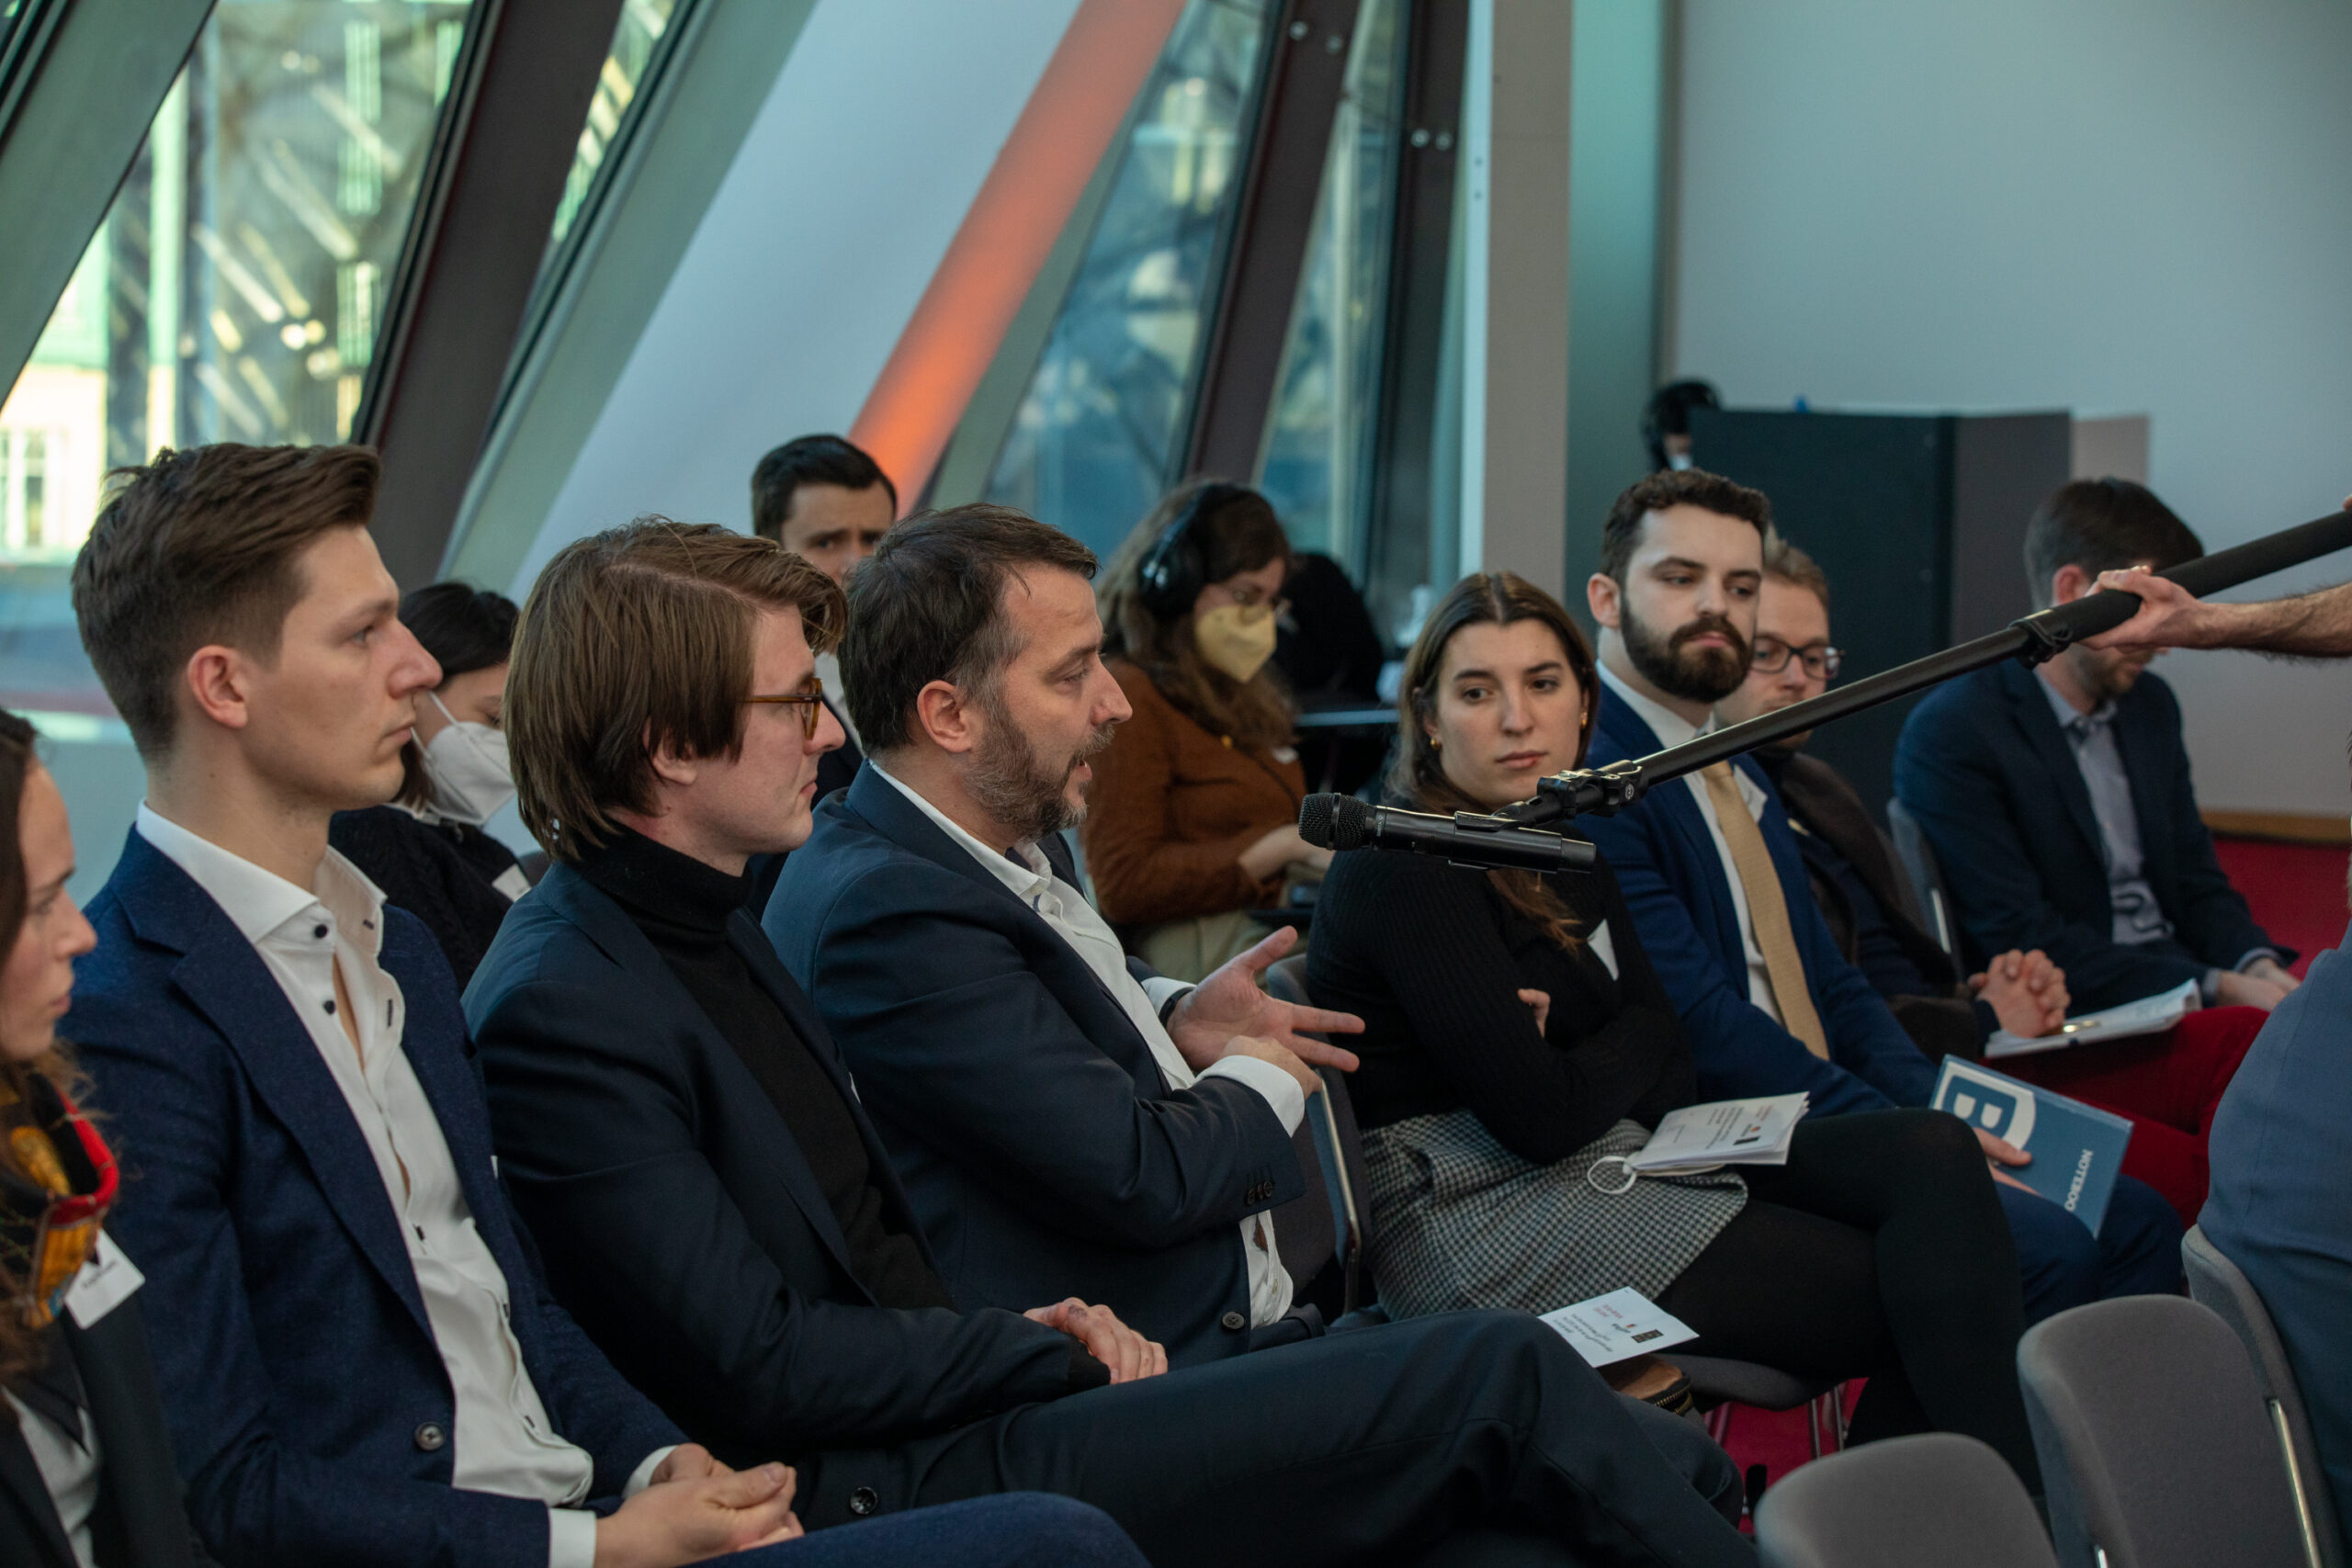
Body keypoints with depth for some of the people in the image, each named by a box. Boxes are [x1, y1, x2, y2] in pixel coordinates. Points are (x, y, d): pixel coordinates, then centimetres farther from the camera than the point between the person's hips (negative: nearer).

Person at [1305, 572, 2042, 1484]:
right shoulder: (1401, 871, -13)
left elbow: (1672, 1080, 9)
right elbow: (1539, 1117, -20)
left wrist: (1580, 1061, -13)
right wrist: (1621, 1054, 1)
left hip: (1619, 1162, 9)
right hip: (1489, 1216, -9)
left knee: (1933, 1157, -12)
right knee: (1914, 1295, -16)